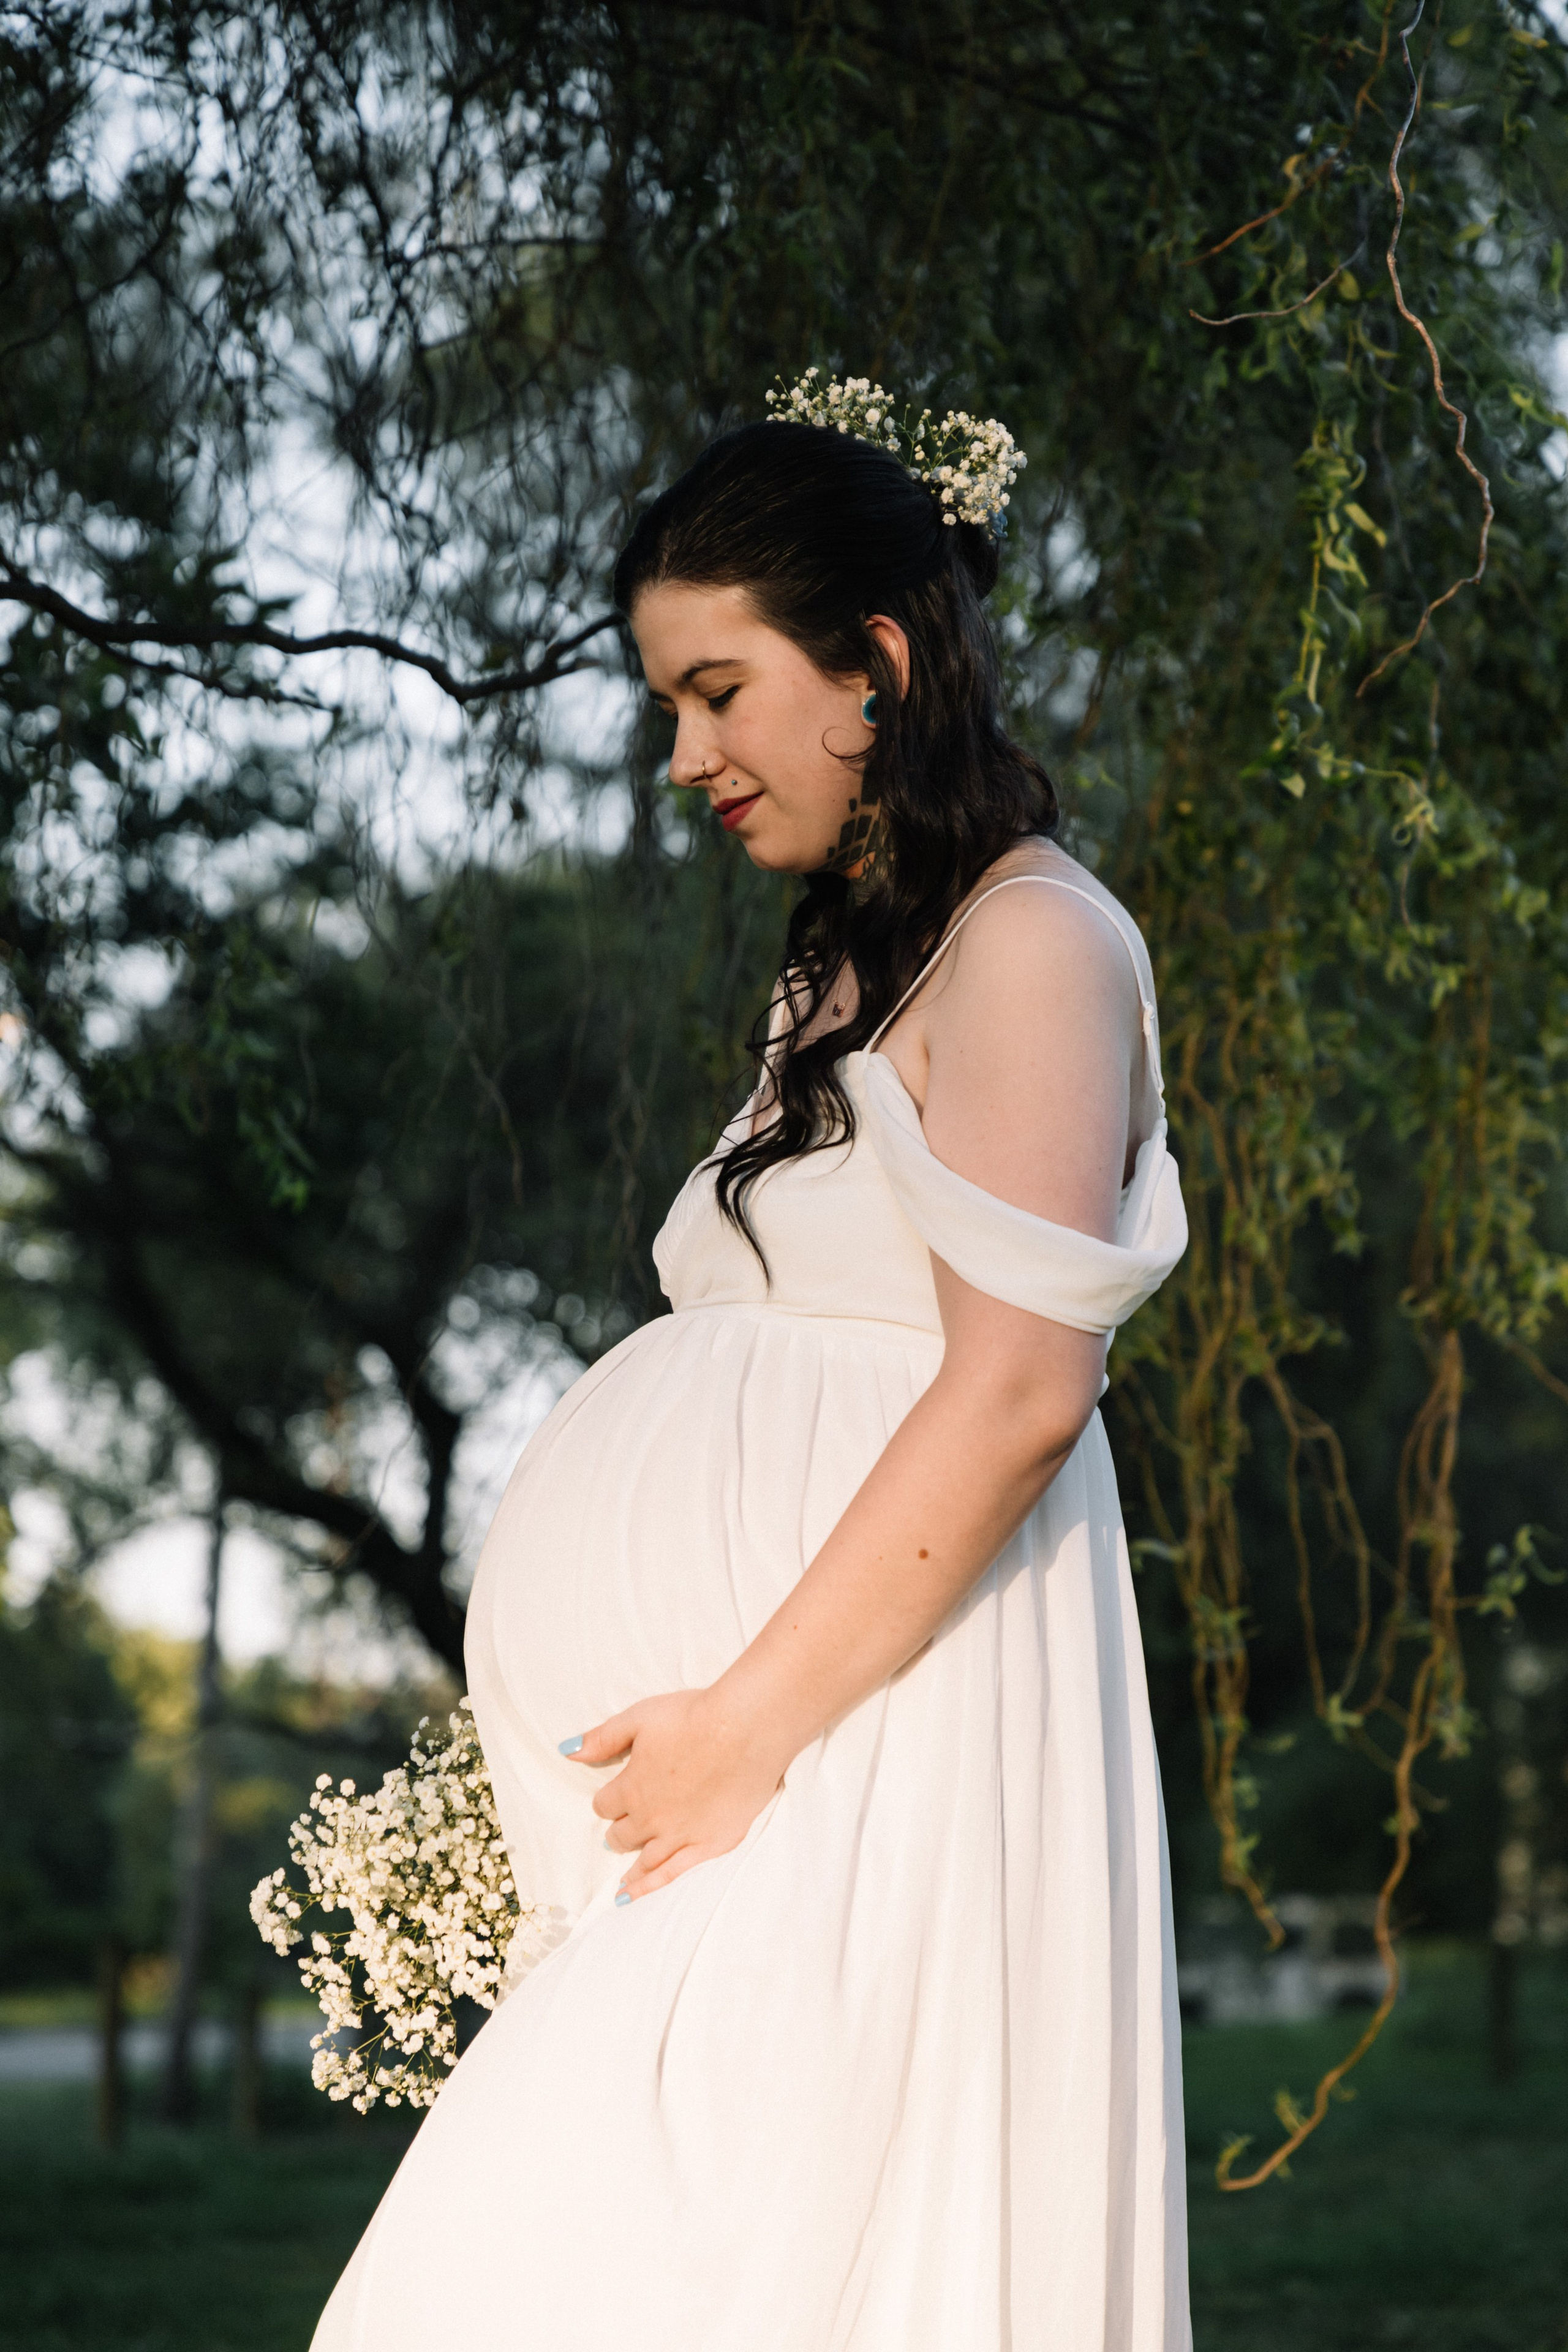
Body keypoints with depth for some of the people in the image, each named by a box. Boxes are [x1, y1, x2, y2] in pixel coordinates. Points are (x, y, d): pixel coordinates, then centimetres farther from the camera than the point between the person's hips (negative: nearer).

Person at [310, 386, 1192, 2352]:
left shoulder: (1034, 939, -6)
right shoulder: (844, 968, 21)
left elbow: (1018, 1391, -16)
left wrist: (754, 1717, -17)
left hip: (864, 1742, -8)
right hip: (734, 1757, 8)